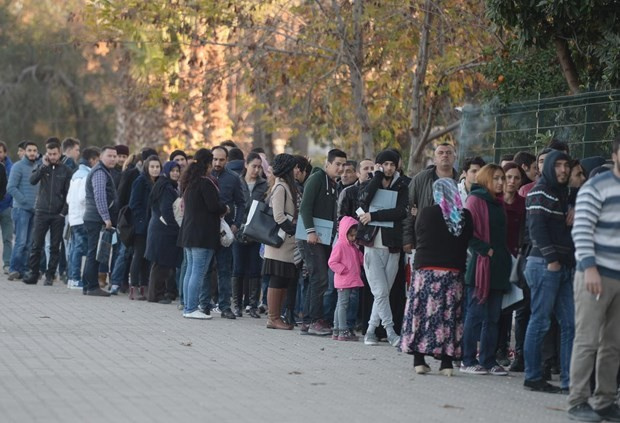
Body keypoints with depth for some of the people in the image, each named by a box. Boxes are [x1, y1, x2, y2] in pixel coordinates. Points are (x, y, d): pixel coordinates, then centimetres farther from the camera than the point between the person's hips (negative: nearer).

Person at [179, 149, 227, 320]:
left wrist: (219, 209, 16)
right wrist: (225, 208, 3)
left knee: (191, 270, 12)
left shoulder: (189, 182, 14)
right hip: (203, 233, -9)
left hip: (188, 232, 9)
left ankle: (187, 307, 14)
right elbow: (214, 206, -18)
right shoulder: (205, 183, -14)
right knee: (198, 272, -7)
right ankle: (192, 309, -7)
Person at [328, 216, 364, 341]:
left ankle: (336, 331, 15)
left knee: (340, 305, 11)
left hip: (351, 281, 9)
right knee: (343, 305, -9)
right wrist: (344, 269, -17)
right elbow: (332, 262, -15)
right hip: (343, 281, -9)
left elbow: (361, 259, 23)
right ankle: (343, 331, -11)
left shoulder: (353, 246, 16)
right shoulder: (340, 246, -11)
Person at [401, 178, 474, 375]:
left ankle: (419, 360, 1)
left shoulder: (426, 213, -5)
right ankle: (447, 362, 3)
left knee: (422, 313, 4)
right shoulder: (465, 216, 1)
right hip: (454, 271, 2)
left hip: (426, 269, -2)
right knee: (449, 315, 5)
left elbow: (418, 238, 5)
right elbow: (467, 242, 6)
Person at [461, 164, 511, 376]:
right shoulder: (476, 200, -6)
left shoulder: (498, 203, 18)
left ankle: (488, 360, 12)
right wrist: (486, 250, -17)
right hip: (481, 265, -8)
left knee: (493, 317, 8)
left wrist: (505, 257, 13)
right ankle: (468, 360, 1)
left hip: (498, 268, 8)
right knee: (476, 314, -5)